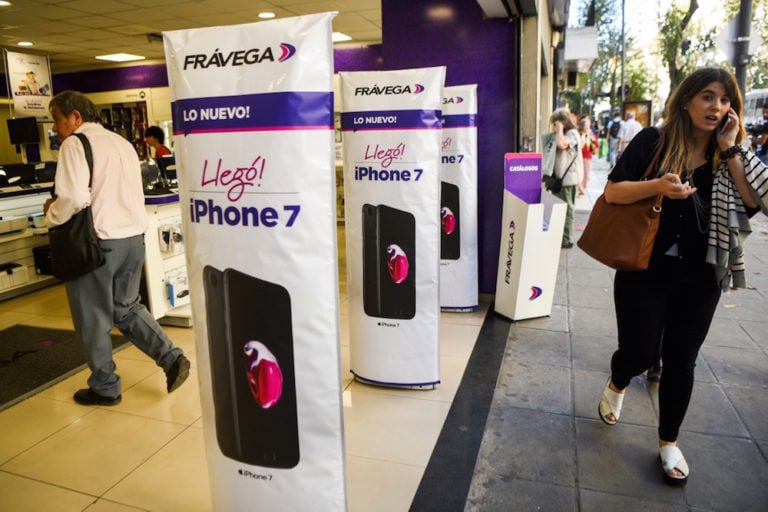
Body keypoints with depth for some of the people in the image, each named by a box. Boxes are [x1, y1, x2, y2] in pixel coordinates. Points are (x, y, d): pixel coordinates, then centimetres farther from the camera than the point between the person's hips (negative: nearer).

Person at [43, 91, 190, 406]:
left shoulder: (75, 143, -9)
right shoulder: (122, 142, 15)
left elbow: (74, 197, -21)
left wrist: (52, 215, -2)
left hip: (97, 241, -7)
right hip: (134, 236, 7)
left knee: (93, 317, 8)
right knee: (126, 307, 20)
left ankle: (105, 388, 22)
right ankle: (172, 357, 9)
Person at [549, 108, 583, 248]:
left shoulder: (572, 133, -11)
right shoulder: (564, 134, 18)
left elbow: (561, 144, -31)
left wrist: (560, 129, -18)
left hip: (568, 178, -10)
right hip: (561, 177, 10)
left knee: (566, 209, -5)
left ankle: (567, 239, 1)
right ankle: (560, 235, 22)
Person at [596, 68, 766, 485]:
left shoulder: (731, 155, 5)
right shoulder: (654, 140, -6)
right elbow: (612, 192, -10)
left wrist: (730, 151, -11)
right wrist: (656, 186, -27)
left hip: (699, 277, 3)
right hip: (645, 270, -3)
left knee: (681, 360, 10)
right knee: (638, 353, 2)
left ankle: (668, 442, 29)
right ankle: (616, 386, 39)